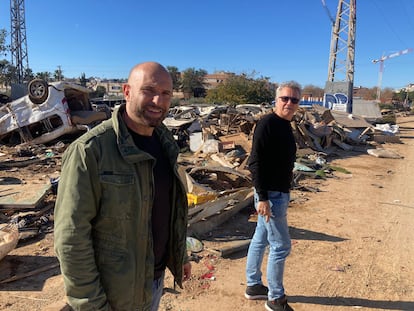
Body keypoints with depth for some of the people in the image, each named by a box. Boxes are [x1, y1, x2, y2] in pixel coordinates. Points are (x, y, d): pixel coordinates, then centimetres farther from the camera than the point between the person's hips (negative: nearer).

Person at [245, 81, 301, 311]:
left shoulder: (285, 125, 12)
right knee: (280, 246, 0)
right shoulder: (267, 123, -17)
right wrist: (263, 197, -24)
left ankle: (253, 286, 33)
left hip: (278, 193, 9)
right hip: (271, 195, -9)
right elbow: (255, 162, -22)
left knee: (261, 240, 17)